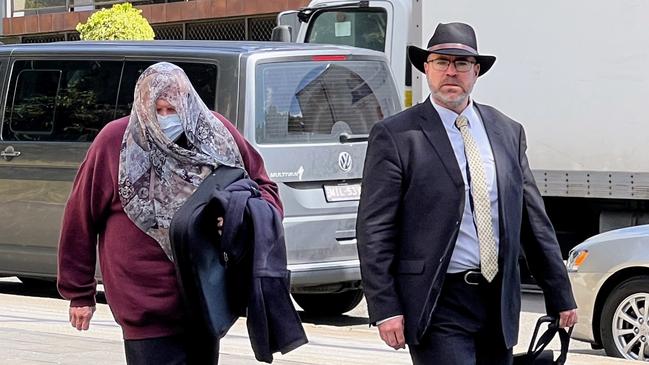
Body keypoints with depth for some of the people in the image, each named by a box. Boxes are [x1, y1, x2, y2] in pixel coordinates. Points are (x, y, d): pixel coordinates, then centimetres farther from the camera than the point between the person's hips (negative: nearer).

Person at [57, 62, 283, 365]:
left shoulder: (217, 134, -2)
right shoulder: (114, 142, -10)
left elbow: (264, 188, 10)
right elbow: (80, 219, -1)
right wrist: (79, 293, 3)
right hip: (148, 309, -4)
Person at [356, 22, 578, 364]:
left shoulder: (507, 132, 11)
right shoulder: (394, 135, -3)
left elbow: (533, 219, 15)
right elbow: (374, 230, -6)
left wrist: (560, 296, 14)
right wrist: (385, 309, -13)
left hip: (500, 302, 5)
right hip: (438, 304, -5)